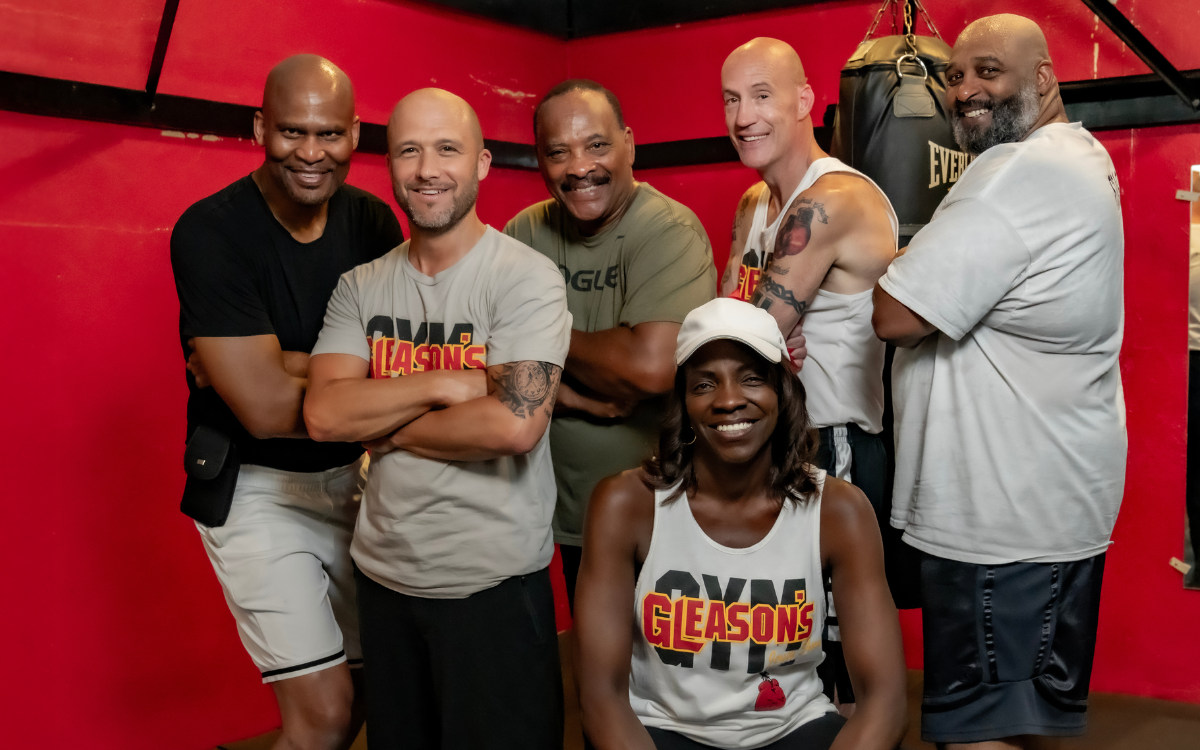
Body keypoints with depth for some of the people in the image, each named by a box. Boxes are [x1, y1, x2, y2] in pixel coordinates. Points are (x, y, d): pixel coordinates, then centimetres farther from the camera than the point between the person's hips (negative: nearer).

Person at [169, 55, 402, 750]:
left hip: (353, 476, 5)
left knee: (372, 689, 15)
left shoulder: (372, 221, -1)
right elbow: (268, 409, -24)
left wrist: (277, 366, -21)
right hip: (257, 488, -5)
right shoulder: (211, 233, -18)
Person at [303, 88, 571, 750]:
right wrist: (444, 383, -18)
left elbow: (513, 424, -23)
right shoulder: (361, 286, 4)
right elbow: (323, 413, -8)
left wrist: (379, 426, -11)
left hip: (492, 581, -5)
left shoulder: (526, 278, -11)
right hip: (383, 572, 5)